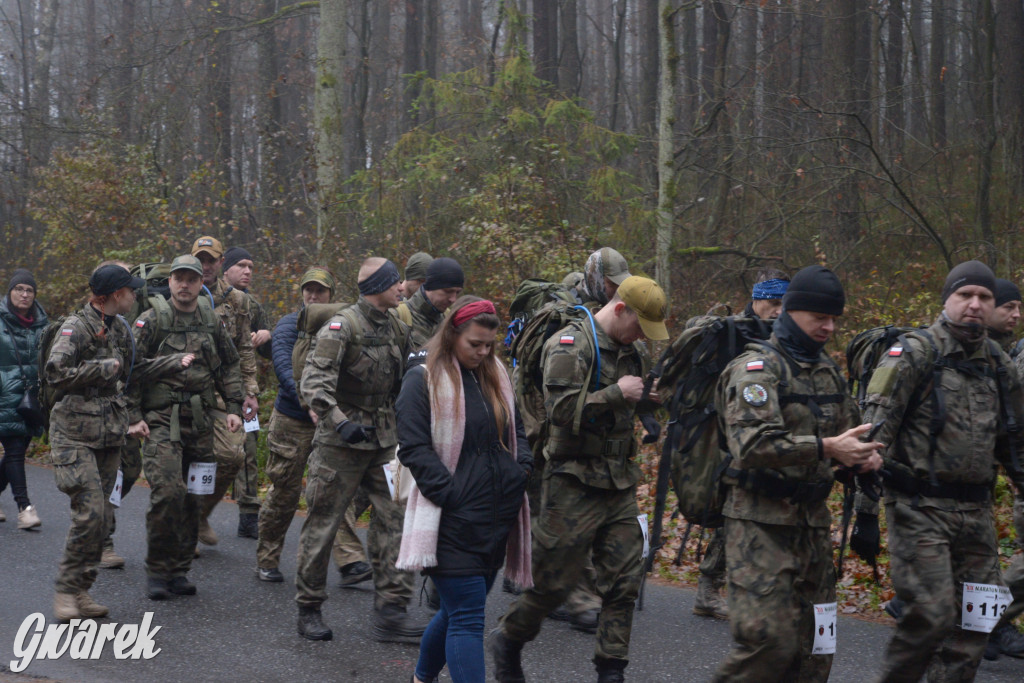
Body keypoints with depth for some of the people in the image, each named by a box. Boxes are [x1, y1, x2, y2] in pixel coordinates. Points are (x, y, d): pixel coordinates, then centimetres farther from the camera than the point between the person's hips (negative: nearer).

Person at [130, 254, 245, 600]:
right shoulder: (151, 321, -2)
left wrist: (234, 408, 10)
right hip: (162, 420, -4)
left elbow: (229, 367, 19)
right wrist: (134, 416, -9)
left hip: (201, 422, 5)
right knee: (167, 493, -16)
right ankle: (156, 570, -2)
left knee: (192, 498, 6)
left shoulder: (212, 322, 11)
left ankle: (179, 571, 17)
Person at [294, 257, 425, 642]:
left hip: (384, 441, 7)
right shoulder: (342, 327, -13)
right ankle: (308, 609, 16)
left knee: (394, 518, -1)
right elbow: (314, 381, -23)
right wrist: (340, 421, -34)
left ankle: (390, 611, 2)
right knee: (322, 524, 2)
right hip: (340, 442, -6)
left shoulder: (397, 329, 10)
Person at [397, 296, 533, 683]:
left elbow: (516, 430, 22)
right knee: (467, 618, -9)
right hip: (455, 521, -7)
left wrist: (521, 472, 4)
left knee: (460, 609, 17)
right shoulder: (423, 380, -7)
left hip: (497, 517, 7)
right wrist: (451, 495, -17)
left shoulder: (497, 376, 13)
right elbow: (414, 449, -11)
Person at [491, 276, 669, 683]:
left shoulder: (630, 353, 13)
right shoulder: (570, 346, -12)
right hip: (575, 483, -7)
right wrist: (616, 393, -19)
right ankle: (508, 641, 25)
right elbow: (562, 409, -25)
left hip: (620, 483, 7)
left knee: (624, 580, 3)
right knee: (555, 580, 2)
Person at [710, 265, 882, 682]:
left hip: (812, 520, 8)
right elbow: (751, 443, -24)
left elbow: (845, 428, 29)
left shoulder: (827, 371, 15)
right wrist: (825, 448, -30)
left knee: (813, 647, 10)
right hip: (762, 519, -8)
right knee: (768, 640, -15)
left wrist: (862, 454, 5)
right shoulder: (757, 367, -10)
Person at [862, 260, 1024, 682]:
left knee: (973, 623, 6)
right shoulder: (914, 353, -6)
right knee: (932, 615, -13)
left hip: (976, 513, 6)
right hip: (921, 508, -6)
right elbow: (876, 429, -13)